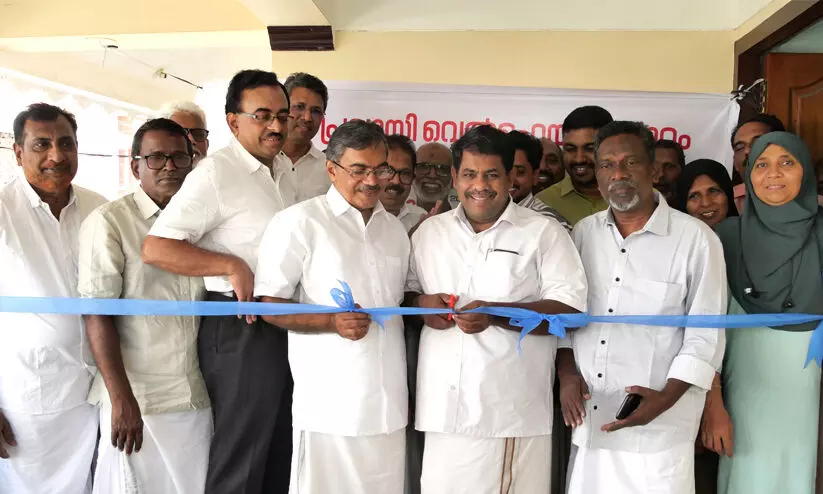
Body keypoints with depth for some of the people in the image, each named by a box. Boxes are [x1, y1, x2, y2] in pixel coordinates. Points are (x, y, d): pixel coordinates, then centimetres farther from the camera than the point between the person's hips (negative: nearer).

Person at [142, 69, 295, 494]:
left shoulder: (281, 178, 14)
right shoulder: (216, 172, -13)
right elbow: (155, 249, -21)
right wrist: (231, 266, -22)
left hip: (284, 326, 8)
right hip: (240, 327, -8)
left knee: (280, 453, 18)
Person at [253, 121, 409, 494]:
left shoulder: (395, 228, 14)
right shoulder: (299, 222, -6)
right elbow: (269, 306, -8)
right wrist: (332, 323, -19)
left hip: (389, 401, 6)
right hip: (330, 402, -5)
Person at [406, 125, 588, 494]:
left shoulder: (544, 233, -1)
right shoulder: (428, 232, 12)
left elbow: (570, 310, -8)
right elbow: (405, 291, 18)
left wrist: (496, 314, -20)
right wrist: (420, 303, -5)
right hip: (443, 408, 4)